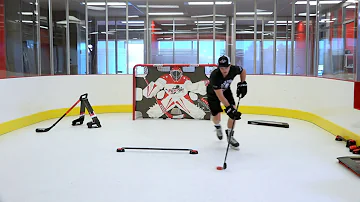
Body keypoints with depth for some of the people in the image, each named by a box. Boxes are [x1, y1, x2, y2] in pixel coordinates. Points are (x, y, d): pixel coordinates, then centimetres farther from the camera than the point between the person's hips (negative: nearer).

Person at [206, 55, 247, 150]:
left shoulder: (234, 69, -28)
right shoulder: (215, 76, -41)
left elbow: (243, 71, -1)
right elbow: (220, 96, -40)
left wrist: (242, 83, -10)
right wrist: (228, 108, -45)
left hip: (226, 90, 4)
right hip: (213, 93, -4)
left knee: (234, 110, -13)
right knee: (217, 118, -2)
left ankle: (230, 135, 3)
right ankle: (217, 127, 37)